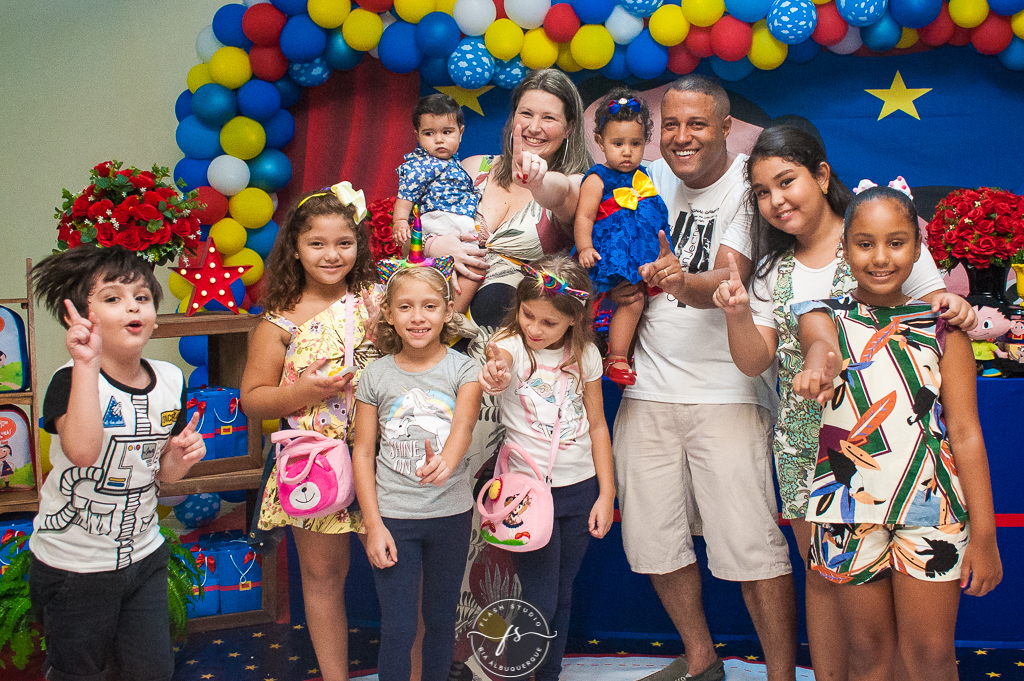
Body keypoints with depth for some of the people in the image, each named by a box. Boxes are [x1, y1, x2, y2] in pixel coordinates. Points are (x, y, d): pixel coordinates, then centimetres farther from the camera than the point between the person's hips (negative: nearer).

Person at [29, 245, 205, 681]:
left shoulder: (169, 380, -2)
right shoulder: (72, 380, -20)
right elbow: (82, 451, -41)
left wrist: (181, 457, -13)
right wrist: (87, 365, -40)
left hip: (144, 555, 5)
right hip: (73, 564, -5)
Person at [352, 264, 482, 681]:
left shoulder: (463, 369, -3)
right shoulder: (377, 375, -1)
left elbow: (464, 422, -22)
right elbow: (363, 452, 1)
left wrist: (447, 460, -46)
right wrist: (373, 525, -7)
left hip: (451, 512, 1)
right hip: (392, 516, 0)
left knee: (441, 619, 13)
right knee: (398, 628, -1)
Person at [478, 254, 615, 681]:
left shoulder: (585, 354, 2)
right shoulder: (512, 345, -10)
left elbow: (597, 424, 8)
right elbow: (499, 359, -36)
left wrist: (606, 493, 3)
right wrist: (495, 374, -61)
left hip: (580, 487, 4)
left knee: (561, 596, 12)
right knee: (539, 600, -6)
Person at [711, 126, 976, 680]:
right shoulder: (773, 269, 10)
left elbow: (933, 315, 1)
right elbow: (756, 362, 6)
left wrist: (952, 311, -22)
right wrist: (738, 315, -13)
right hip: (804, 442, 4)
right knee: (822, 576, 11)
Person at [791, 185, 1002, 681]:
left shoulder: (941, 324, 2)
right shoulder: (825, 317, 2)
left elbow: (964, 433, 0)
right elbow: (821, 343, -25)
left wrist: (983, 534, -4)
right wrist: (820, 364, -51)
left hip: (932, 508, 0)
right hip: (850, 505, 0)